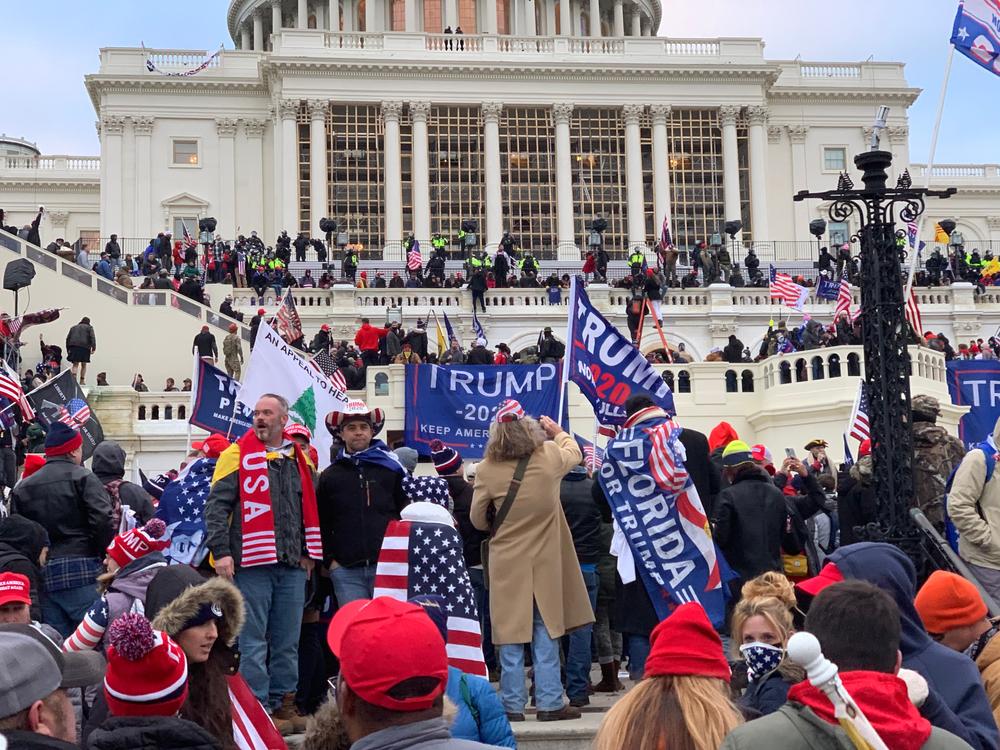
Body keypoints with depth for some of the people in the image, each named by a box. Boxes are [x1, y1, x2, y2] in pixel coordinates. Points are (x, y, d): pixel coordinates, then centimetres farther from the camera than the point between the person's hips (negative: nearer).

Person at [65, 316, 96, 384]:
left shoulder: (73, 328, 23)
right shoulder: (89, 328, 11)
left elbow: (68, 338, 19)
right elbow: (92, 337, -4)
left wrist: (68, 349, 20)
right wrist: (93, 348, -10)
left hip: (74, 347, 2)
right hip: (84, 347, -2)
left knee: (75, 364, 2)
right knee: (84, 365, 7)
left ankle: (74, 377, -20)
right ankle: (82, 381, 5)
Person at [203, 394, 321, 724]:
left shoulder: (299, 459, 13)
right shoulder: (238, 455, -1)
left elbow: (310, 508, 23)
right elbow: (216, 506, -5)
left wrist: (309, 552, 17)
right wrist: (221, 551, -13)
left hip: (292, 565, 4)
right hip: (252, 562, -4)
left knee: (287, 640, 9)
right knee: (253, 640, -1)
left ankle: (283, 700, 19)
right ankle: (256, 705, 5)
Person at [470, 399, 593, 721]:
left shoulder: (487, 469, -13)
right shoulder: (549, 458, -9)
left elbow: (478, 520, -1)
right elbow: (573, 451, 16)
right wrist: (557, 432, 34)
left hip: (506, 563, -1)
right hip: (545, 562, 1)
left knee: (511, 636, 6)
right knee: (545, 633, 8)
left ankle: (513, 704, 9)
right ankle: (550, 703, 10)